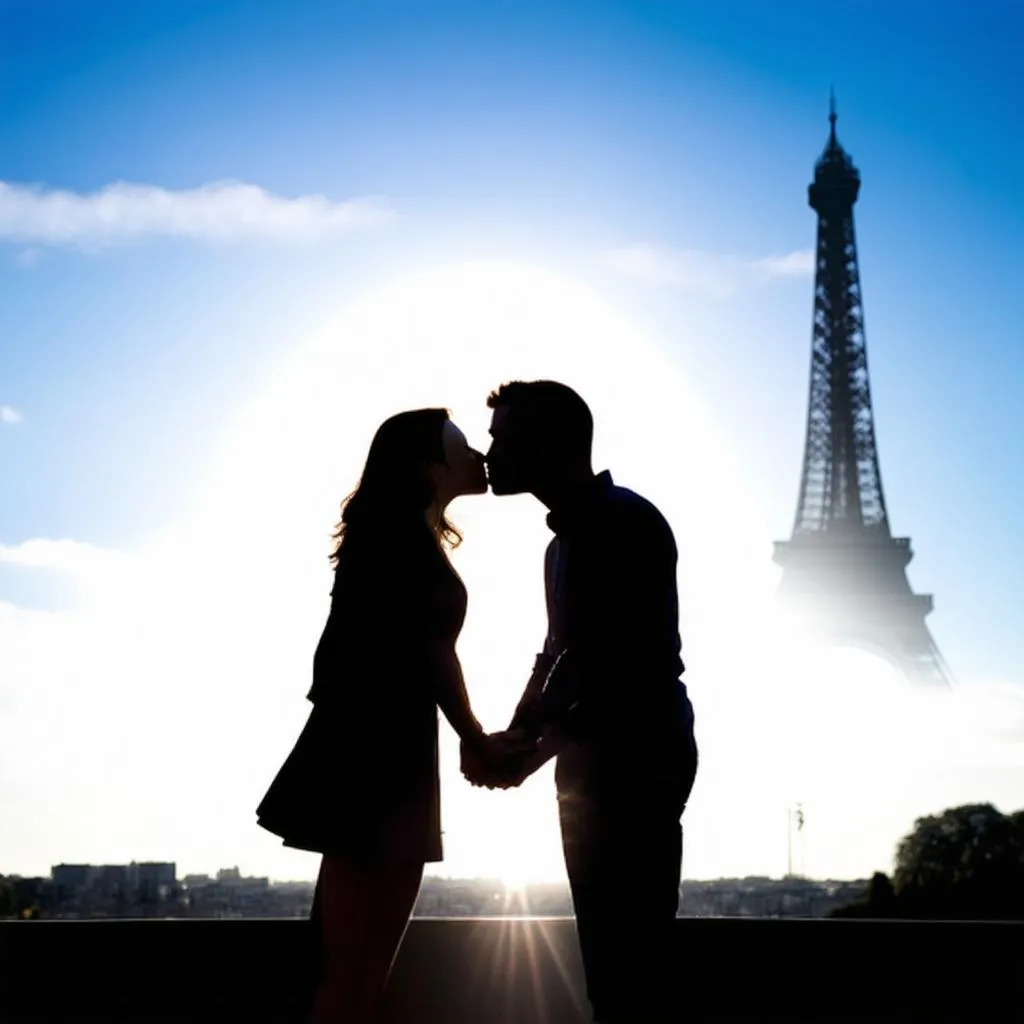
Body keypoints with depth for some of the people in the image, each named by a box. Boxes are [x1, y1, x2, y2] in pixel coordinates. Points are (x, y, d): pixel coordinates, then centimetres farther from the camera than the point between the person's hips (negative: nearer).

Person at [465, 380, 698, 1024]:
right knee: (610, 949, 11)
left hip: (639, 759, -9)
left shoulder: (628, 523, -11)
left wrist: (535, 752, -17)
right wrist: (514, 739, 4)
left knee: (632, 953, -11)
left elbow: (633, 664, -18)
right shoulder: (567, 540, 18)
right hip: (596, 763, 9)